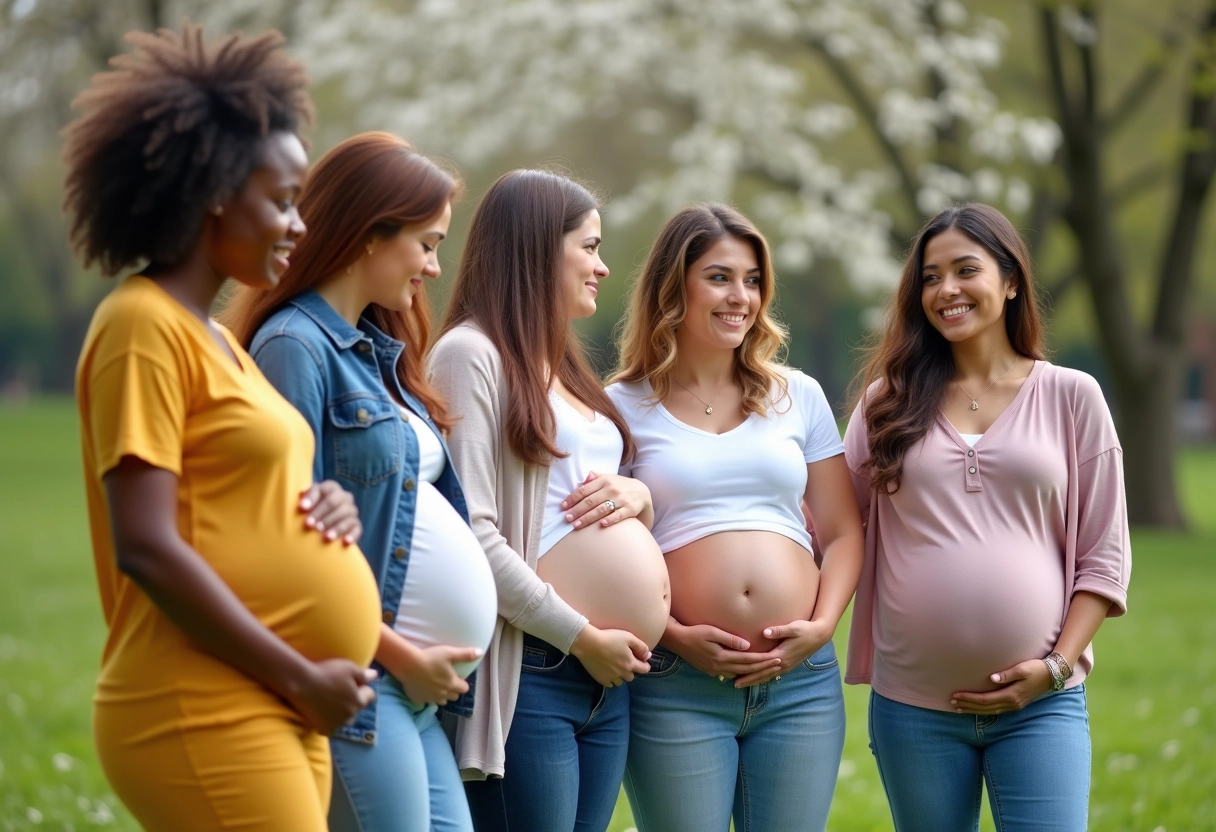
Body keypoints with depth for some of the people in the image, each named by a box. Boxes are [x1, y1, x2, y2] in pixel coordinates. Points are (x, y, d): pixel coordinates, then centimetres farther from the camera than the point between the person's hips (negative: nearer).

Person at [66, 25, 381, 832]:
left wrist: (324, 508, 5)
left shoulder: (219, 339, 17)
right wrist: (301, 678, -14)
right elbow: (147, 549, -17)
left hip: (270, 716, 9)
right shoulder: (145, 326, -10)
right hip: (205, 717, -9)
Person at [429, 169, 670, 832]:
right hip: (528, 672, -8)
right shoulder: (471, 353, -7)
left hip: (607, 678, 8)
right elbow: (473, 535, -16)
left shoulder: (564, 364, 20)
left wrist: (637, 494, 1)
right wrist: (581, 636, -13)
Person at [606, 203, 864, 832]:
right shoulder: (623, 406, 4)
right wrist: (676, 637, -12)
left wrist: (820, 626, -4)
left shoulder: (798, 397, 13)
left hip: (802, 680, 3)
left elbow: (843, 533, 12)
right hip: (677, 685, -3)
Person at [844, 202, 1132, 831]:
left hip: (1039, 704, -1)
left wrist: (1057, 666, -6)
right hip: (911, 704, 2)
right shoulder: (890, 399, 7)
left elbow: (1103, 556, 4)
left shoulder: (1071, 396, 3)